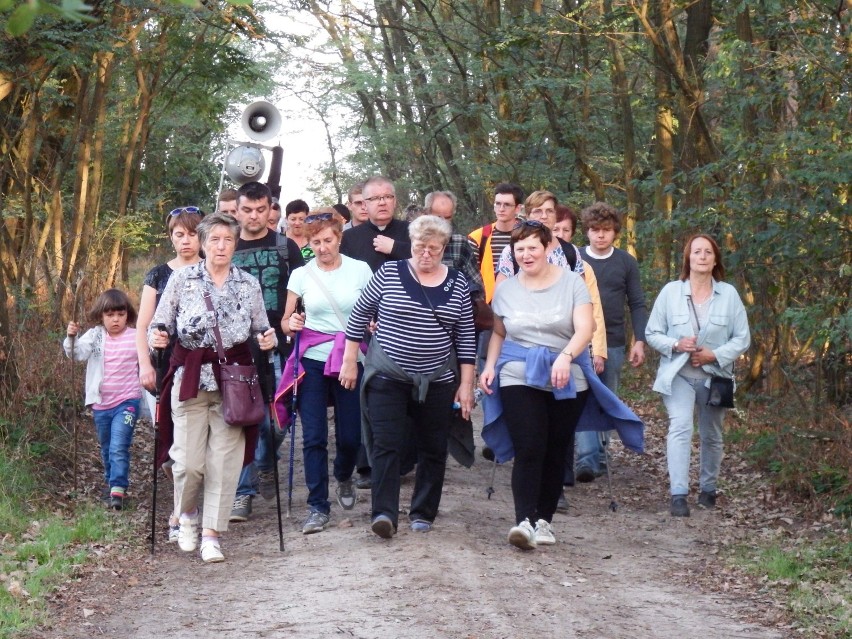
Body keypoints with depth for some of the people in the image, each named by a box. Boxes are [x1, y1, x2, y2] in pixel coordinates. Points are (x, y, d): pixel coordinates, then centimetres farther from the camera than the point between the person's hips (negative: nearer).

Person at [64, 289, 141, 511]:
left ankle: (118, 491, -13)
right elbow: (78, 353, -14)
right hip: (101, 403, 4)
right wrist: (72, 337, -32)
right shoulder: (95, 336, -1)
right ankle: (113, 483, 35)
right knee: (106, 449, 18)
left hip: (127, 401, -4)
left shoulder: (136, 337, -5)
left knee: (119, 448, -15)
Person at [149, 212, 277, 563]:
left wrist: (268, 339, -6)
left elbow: (261, 330, 16)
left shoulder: (249, 285, 8)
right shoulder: (182, 279, 2)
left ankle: (211, 535, 7)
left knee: (224, 460, -2)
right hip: (189, 376, -2)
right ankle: (187, 515, 23)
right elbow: (160, 324, 4)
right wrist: (155, 337, -17)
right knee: (188, 461, -7)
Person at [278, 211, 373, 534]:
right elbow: (285, 323, 9)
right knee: (313, 437, -4)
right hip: (312, 360, 0)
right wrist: (291, 324, -14)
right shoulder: (301, 275, 3)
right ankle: (318, 507, 4)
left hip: (351, 360, 0)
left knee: (350, 436, 3)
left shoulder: (360, 270, 1)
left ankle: (344, 478, 37)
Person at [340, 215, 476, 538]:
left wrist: (466, 383, 3)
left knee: (433, 449, 7)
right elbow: (359, 315, 4)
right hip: (387, 377, -2)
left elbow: (466, 336, 7)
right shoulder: (389, 273, -2)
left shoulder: (457, 283, 4)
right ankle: (384, 513, -14)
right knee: (387, 445, -10)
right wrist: (349, 362, 2)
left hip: (437, 381, 2)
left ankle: (423, 512, 19)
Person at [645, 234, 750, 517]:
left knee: (711, 435, 14)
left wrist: (715, 355, -14)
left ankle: (708, 489, 33)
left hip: (714, 374, 2)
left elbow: (742, 338, 1)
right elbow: (652, 333, 2)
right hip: (678, 374, -2)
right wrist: (676, 345, -16)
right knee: (680, 428, -20)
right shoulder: (670, 292, -2)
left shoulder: (729, 294, -1)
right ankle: (678, 494, -24)